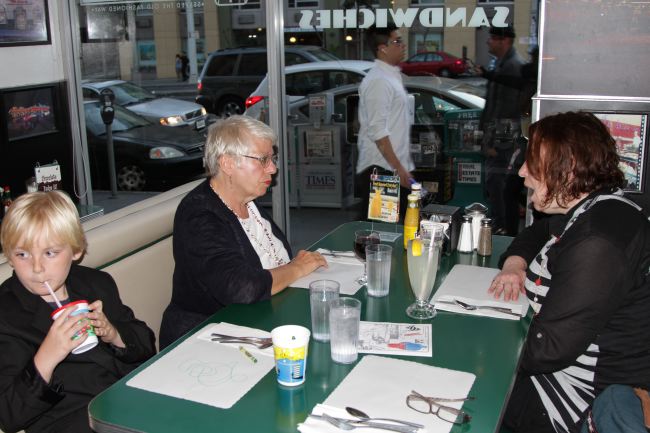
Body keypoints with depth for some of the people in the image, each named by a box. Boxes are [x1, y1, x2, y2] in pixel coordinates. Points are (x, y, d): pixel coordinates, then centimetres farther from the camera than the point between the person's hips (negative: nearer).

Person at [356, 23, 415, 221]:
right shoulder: (378, 81, -16)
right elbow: (377, 131, -22)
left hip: (394, 168, 10)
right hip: (381, 170, -10)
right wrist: (398, 167, -21)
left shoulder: (392, 76, 16)